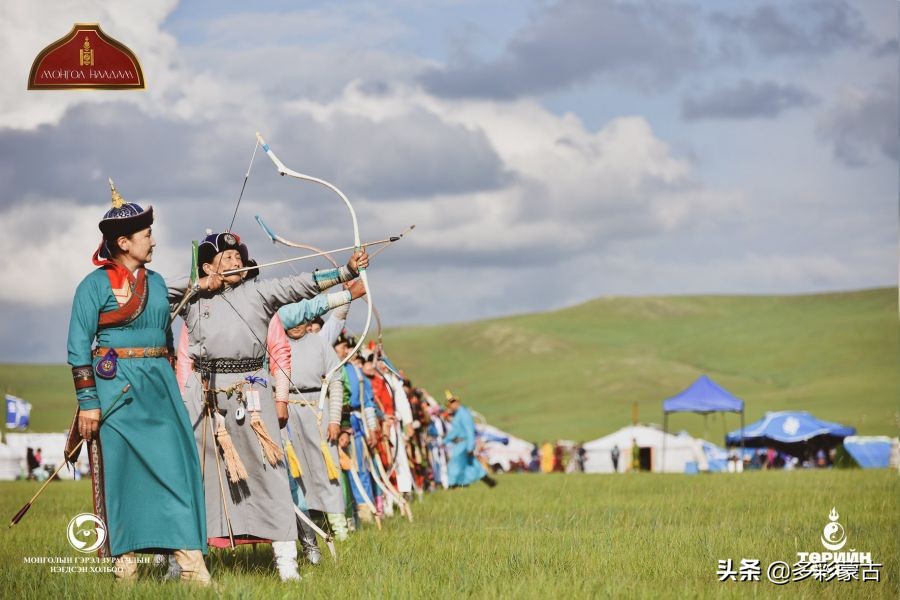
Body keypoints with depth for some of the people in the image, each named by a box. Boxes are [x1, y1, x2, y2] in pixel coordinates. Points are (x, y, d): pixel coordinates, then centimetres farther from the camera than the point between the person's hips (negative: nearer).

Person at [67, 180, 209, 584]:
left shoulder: (156, 283, 14)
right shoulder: (95, 285, -4)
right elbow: (79, 346, -6)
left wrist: (171, 385, 19)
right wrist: (87, 401, -11)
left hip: (159, 384, 5)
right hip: (116, 385, -5)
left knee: (174, 463, -5)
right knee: (120, 468, -1)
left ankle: (189, 558, -7)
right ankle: (125, 561, 7)